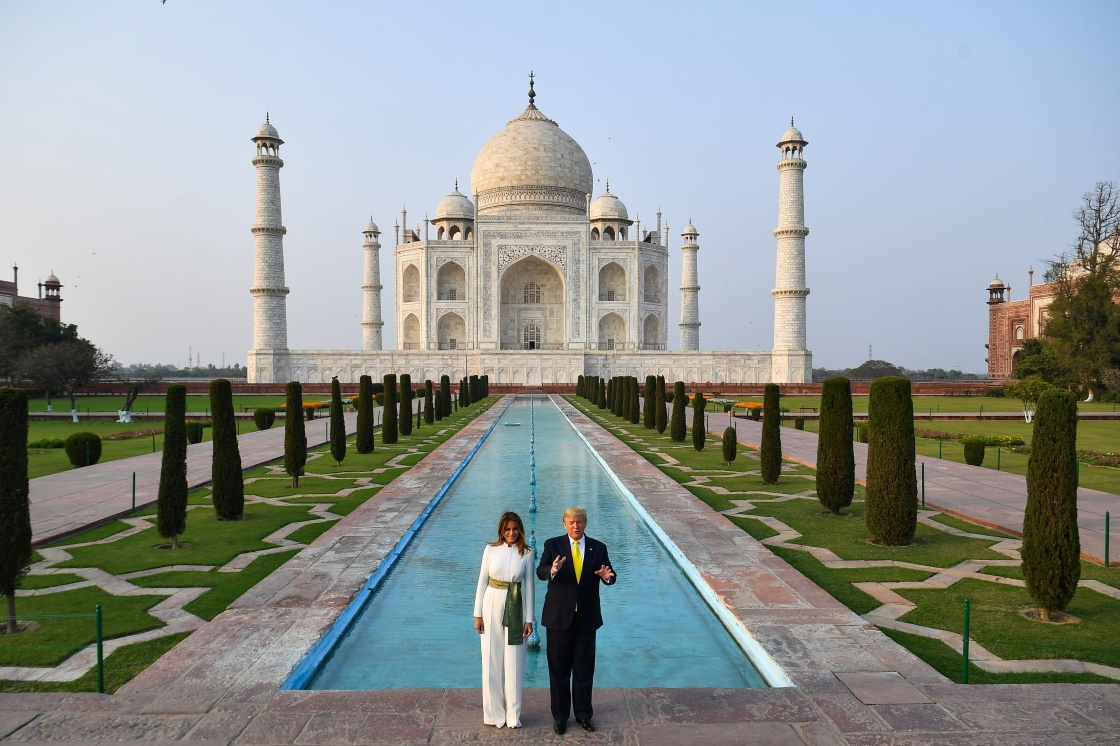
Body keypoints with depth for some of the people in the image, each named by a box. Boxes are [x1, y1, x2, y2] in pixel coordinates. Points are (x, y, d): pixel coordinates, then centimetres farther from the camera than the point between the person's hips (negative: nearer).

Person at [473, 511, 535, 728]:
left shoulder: (527, 553, -3)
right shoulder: (491, 550, -2)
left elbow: (529, 586, 1)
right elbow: (482, 581, 2)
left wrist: (529, 619, 0)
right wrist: (478, 614, 0)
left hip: (515, 609, 0)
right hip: (492, 606, 1)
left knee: (514, 664, 5)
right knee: (491, 663, 7)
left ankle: (513, 715, 20)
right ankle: (494, 713, 23)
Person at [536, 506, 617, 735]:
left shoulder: (598, 548, 1)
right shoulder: (553, 545, -5)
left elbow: (610, 577, -3)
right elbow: (540, 571, -16)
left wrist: (607, 576, -28)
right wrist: (552, 570, -39)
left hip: (586, 617, 2)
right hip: (559, 616, -1)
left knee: (584, 668, 12)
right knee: (559, 669, 10)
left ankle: (583, 713, 29)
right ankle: (560, 715, 24)